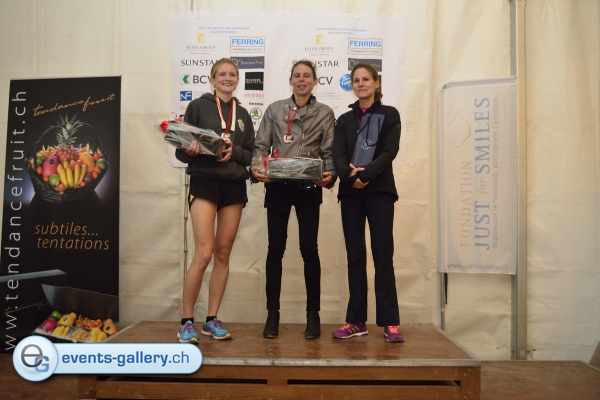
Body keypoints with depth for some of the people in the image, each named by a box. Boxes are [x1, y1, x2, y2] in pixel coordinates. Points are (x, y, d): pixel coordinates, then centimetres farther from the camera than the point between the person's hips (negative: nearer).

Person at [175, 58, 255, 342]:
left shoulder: (242, 114, 15)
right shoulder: (198, 106, 4)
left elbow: (251, 154, 10)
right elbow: (180, 150, 1)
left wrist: (234, 152, -11)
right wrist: (190, 151, -21)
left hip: (235, 185, 4)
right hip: (204, 182, -4)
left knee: (223, 254, 5)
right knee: (204, 254, -12)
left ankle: (212, 320, 15)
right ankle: (187, 322, 2)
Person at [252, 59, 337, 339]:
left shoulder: (325, 114, 9)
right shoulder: (274, 110, 12)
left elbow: (329, 152, 2)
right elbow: (261, 145, 6)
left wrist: (329, 175, -17)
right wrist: (257, 167, -14)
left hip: (309, 187, -1)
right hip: (277, 186, 1)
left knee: (309, 248, 0)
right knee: (275, 248, 4)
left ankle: (313, 313, 12)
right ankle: (272, 313, 14)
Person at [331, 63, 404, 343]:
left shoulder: (389, 115, 8)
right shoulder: (344, 120, 15)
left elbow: (390, 151, -5)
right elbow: (338, 155, 2)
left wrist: (366, 174, -20)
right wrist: (350, 176, -19)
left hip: (379, 191, -3)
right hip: (350, 193, 3)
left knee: (383, 256, -4)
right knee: (355, 257, 4)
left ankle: (390, 322, 1)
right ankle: (356, 321, 9)